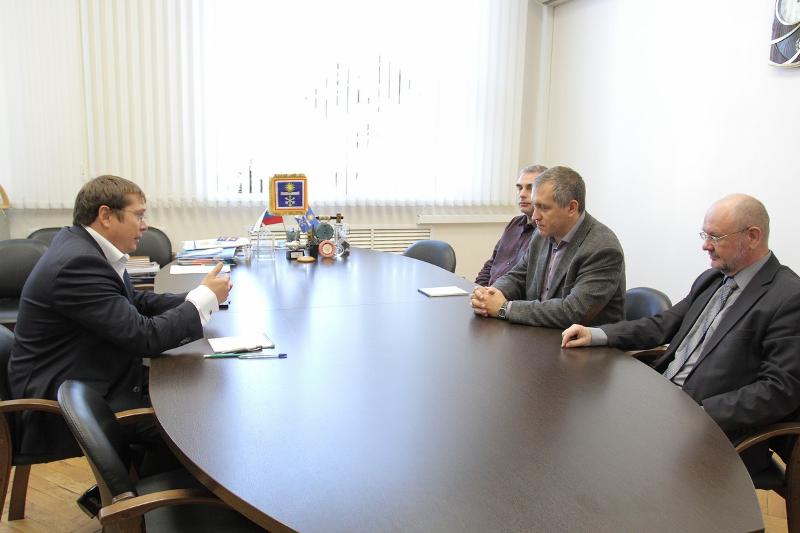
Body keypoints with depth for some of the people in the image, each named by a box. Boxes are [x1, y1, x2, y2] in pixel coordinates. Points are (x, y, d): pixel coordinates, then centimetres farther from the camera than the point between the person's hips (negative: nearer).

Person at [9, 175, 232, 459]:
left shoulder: (84, 246, 3)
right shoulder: (78, 263, -26)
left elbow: (136, 301, 13)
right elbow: (144, 337, -26)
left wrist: (195, 297, -2)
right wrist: (205, 298, -14)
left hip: (86, 383, 9)